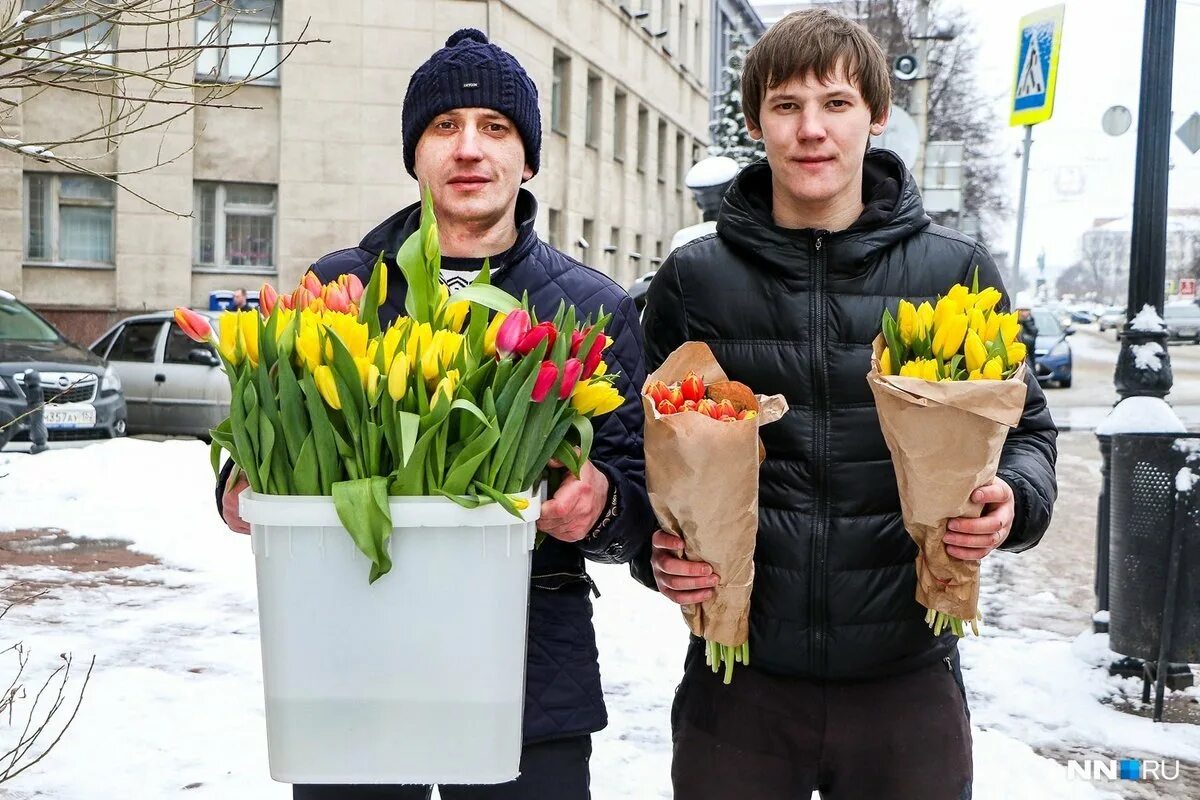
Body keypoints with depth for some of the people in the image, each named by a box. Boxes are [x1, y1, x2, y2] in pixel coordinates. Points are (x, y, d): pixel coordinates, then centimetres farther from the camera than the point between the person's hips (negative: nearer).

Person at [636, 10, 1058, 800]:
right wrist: (657, 550, -11)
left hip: (909, 681, 1)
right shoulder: (695, 278, 1)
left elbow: (1025, 426, 10)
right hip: (739, 680, 0)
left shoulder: (956, 270, 1)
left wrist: (1016, 499, -11)